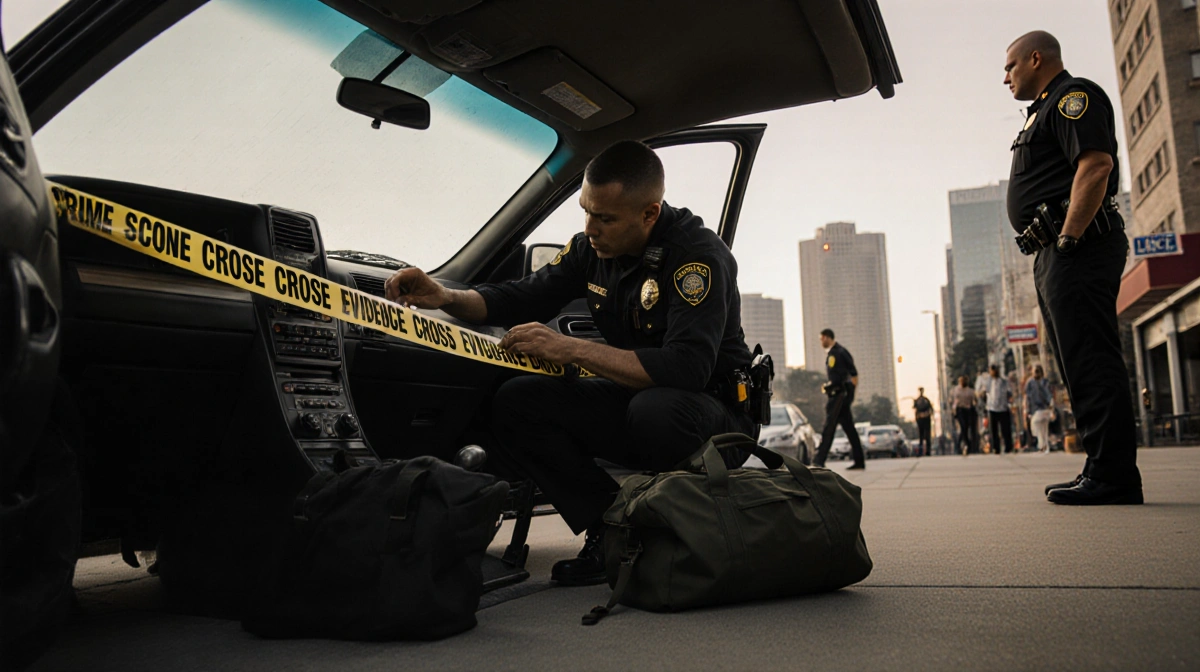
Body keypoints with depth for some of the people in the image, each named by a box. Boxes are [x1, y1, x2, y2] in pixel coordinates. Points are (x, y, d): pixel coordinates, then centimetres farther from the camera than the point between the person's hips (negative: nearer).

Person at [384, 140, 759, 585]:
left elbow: (687, 369, -33)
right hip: (636, 396, 7)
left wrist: (570, 349, -32)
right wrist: (446, 297, -11)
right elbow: (525, 299, 8)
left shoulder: (698, 256, -22)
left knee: (656, 410, -41)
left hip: (717, 409, -6)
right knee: (516, 401, -11)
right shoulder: (593, 247, -1)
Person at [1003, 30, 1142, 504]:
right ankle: (1103, 471, 14)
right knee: (1082, 364, 9)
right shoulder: (1046, 110, 27)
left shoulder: (1073, 96, -4)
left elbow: (1096, 163, -19)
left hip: (1077, 249, -11)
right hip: (1056, 255, 11)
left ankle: (1113, 478, -11)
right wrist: (1052, 250, 15)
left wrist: (1068, 238, -22)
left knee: (1091, 362, -12)